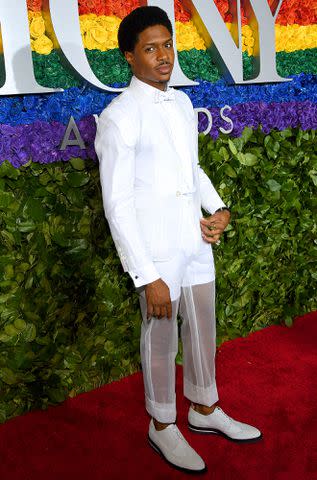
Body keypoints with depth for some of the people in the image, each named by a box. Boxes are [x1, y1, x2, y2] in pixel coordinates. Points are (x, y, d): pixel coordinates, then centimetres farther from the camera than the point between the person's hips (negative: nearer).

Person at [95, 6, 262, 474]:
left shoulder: (183, 103, 8)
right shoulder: (119, 118, -15)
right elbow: (117, 205, -18)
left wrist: (219, 209, 2)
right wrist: (148, 277, -19)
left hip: (196, 241, 7)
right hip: (156, 251, -7)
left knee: (203, 330, 19)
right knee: (161, 339, 10)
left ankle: (205, 410, 43)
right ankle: (163, 426, 34)